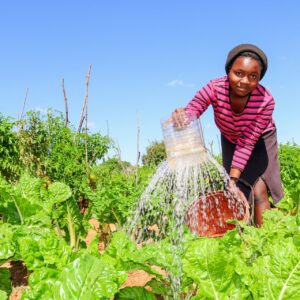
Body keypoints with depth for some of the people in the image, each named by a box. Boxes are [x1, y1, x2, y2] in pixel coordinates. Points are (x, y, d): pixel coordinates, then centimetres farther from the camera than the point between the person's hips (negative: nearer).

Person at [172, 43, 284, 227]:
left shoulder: (265, 100, -34)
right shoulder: (215, 88, -33)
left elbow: (248, 142, -30)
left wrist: (232, 179, -35)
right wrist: (181, 116, -66)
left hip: (259, 139, -1)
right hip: (230, 140, 2)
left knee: (259, 190, -14)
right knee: (241, 190, -1)